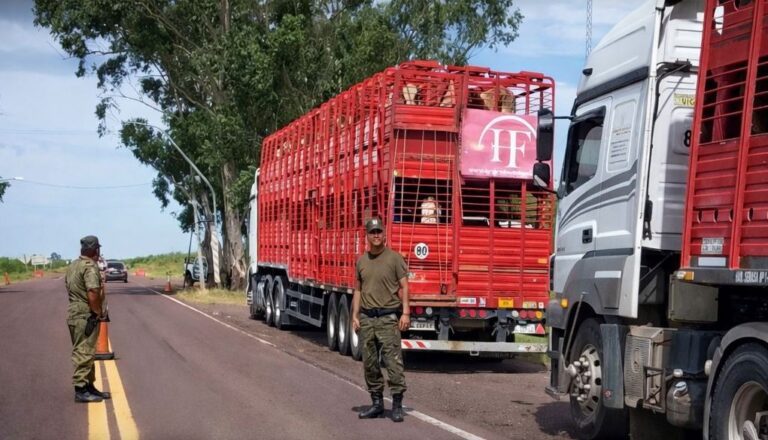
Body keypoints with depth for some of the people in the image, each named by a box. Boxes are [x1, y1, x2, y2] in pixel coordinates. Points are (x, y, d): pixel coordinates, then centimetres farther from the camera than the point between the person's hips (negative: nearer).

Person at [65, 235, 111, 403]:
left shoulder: (73, 266, 12)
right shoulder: (90, 267, -18)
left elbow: (67, 284, 22)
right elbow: (93, 293, -26)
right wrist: (99, 312, -14)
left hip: (74, 312, 10)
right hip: (86, 316, -10)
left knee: (85, 352, 16)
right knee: (84, 353, -6)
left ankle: (89, 386, 24)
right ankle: (81, 390, -3)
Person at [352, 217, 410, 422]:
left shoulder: (395, 258, -2)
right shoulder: (362, 260, 12)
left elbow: (404, 287, -4)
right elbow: (358, 290, 15)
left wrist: (405, 313, -12)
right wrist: (355, 315, 8)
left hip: (388, 317, -5)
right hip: (366, 317, 5)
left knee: (393, 361, -9)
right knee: (370, 363, 8)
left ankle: (397, 405, -5)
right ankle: (377, 403, 17)